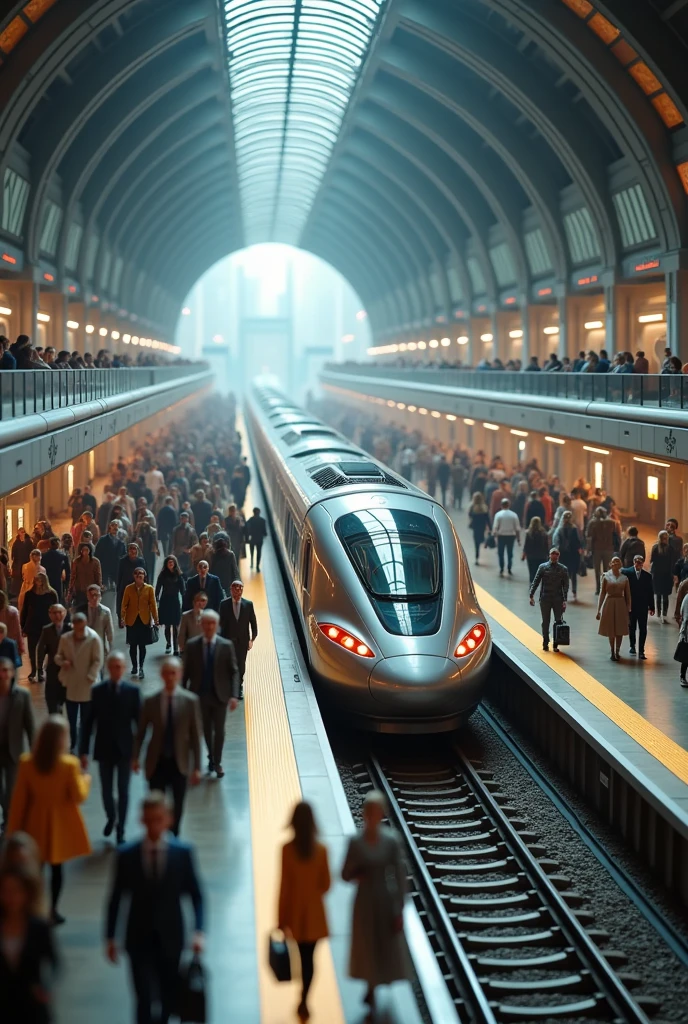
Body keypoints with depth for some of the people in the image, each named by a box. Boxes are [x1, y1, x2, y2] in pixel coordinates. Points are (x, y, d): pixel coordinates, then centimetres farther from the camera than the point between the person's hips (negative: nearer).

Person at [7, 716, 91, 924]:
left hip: (36, 823, 2)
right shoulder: (69, 764, -20)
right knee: (56, 868, 11)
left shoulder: (26, 762, -11)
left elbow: (19, 799, -5)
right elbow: (78, 796, -11)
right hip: (60, 824, -2)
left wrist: (14, 829, 5)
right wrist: (86, 781, 9)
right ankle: (52, 910, 18)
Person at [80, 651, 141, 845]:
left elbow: (139, 721, -4)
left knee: (123, 791, 4)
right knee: (106, 790, 9)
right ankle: (111, 818, 37)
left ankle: (121, 829, 16)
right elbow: (89, 722, -2)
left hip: (125, 748, -1)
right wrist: (84, 751, -5)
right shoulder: (97, 691, -3)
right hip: (104, 749, 1)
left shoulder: (133, 691, -5)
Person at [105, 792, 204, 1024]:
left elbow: (196, 895, -2)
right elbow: (115, 898, 1)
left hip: (170, 938, 1)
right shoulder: (127, 855, -7)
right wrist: (110, 938, 1)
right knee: (145, 999, -8)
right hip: (139, 939, -1)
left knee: (169, 996, 16)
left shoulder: (183, 853, -7)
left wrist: (198, 931, -13)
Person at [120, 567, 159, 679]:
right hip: (132, 620, 1)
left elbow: (153, 604, 0)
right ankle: (134, 666, 21)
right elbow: (124, 604, 1)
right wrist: (122, 618, -8)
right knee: (133, 645, 7)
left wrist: (155, 619, -3)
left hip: (144, 620, -1)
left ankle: (141, 668, 7)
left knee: (142, 645, 1)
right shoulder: (128, 588, 1)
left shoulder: (149, 588, 0)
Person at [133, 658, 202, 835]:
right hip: (157, 763, 0)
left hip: (179, 763, 0)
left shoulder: (190, 701, -7)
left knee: (178, 805, 12)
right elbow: (141, 732, 5)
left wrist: (197, 767, -5)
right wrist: (135, 757, -1)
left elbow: (195, 735, -5)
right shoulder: (150, 701, -4)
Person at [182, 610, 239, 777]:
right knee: (207, 730, 14)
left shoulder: (226, 645, -8)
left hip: (220, 695, -1)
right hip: (200, 695, 1)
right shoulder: (191, 645, -5)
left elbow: (234, 672, -6)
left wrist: (234, 695, -14)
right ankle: (211, 759, 33)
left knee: (219, 730, 4)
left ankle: (217, 763, 20)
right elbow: (186, 671, 0)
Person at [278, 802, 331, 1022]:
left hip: (295, 911, 0)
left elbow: (284, 885, -11)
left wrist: (281, 918, -4)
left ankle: (304, 1001, 24)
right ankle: (304, 1002, 4)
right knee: (309, 957, 7)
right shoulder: (321, 849, -9)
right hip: (314, 912, 0)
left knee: (303, 956, 17)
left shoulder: (287, 849, -14)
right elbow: (326, 884, -4)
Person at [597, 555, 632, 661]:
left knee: (620, 630, 1)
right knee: (610, 630, 4)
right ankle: (612, 653, 16)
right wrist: (599, 610, 0)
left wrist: (628, 609, 4)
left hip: (620, 604, 1)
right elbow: (602, 593, 2)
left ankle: (617, 652, 11)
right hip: (609, 604, -1)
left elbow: (627, 595, 6)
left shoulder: (624, 578, 3)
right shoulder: (606, 577, 0)